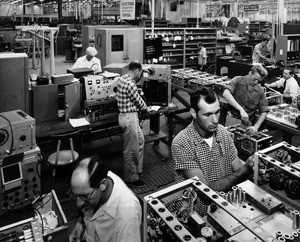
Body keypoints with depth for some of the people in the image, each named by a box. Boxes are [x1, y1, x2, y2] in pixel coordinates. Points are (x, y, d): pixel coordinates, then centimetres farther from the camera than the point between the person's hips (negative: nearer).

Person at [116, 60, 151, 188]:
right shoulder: (130, 84, -24)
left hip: (130, 116, 11)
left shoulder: (123, 78, 7)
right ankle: (131, 178, 15)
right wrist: (146, 108, 6)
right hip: (129, 117, -11)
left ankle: (138, 169, 35)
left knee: (140, 141, 22)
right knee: (131, 149, 1)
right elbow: (138, 101, -11)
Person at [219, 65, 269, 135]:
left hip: (247, 124, 3)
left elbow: (264, 112, 7)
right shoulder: (238, 80, -3)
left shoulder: (260, 91, 5)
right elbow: (225, 94, -21)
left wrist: (256, 127, -11)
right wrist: (241, 109, -29)